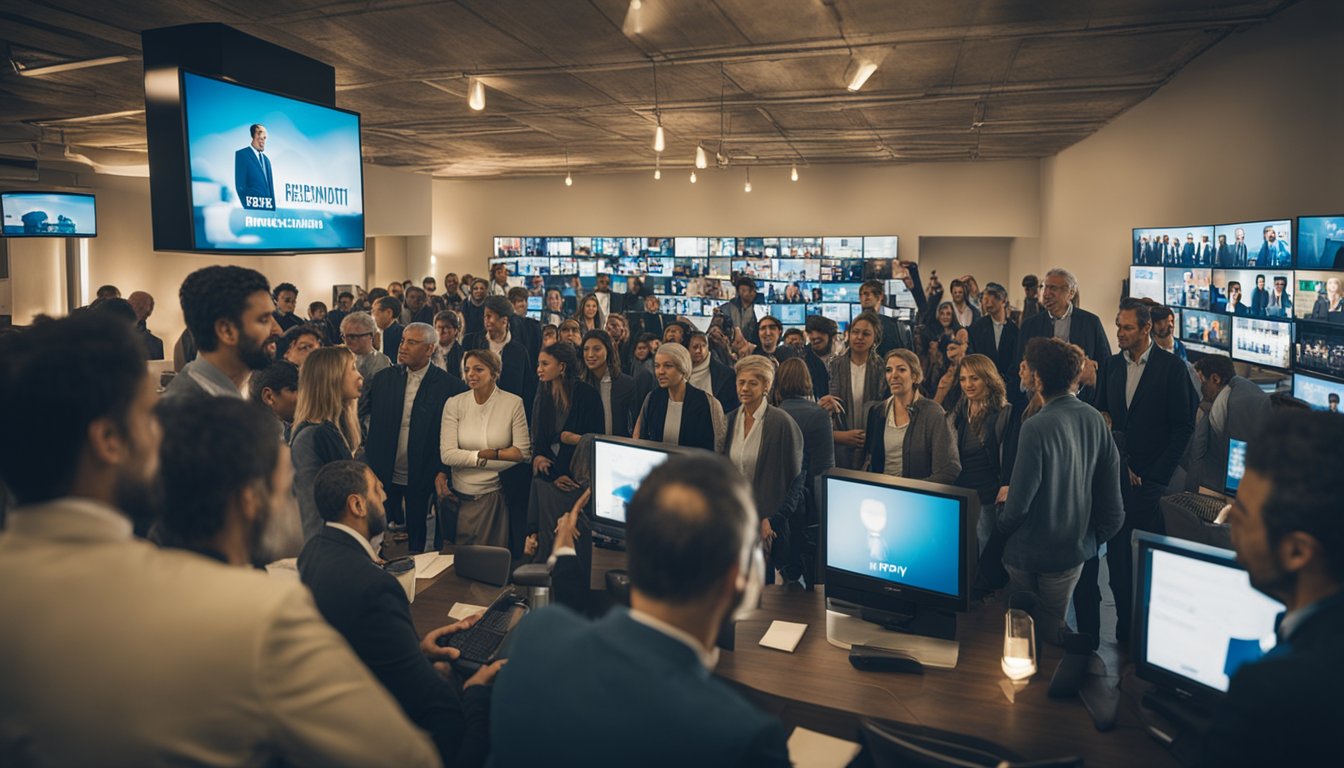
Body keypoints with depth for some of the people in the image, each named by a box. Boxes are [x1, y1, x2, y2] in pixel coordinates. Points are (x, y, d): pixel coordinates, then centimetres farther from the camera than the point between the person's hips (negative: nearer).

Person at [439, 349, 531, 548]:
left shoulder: (513, 403, -6)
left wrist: (485, 454, -14)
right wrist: (491, 455, -12)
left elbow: (523, 453, -10)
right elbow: (447, 455, -10)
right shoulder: (454, 404, -3)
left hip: (497, 494, -1)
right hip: (462, 496, 1)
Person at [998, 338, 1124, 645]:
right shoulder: (1096, 419, -7)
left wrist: (1003, 525, 0)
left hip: (1031, 554, -5)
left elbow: (1019, 501, -21)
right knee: (1053, 627, 21)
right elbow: (1112, 495, 1)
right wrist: (1096, 537, 15)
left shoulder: (1036, 428, -26)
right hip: (1076, 550, 6)